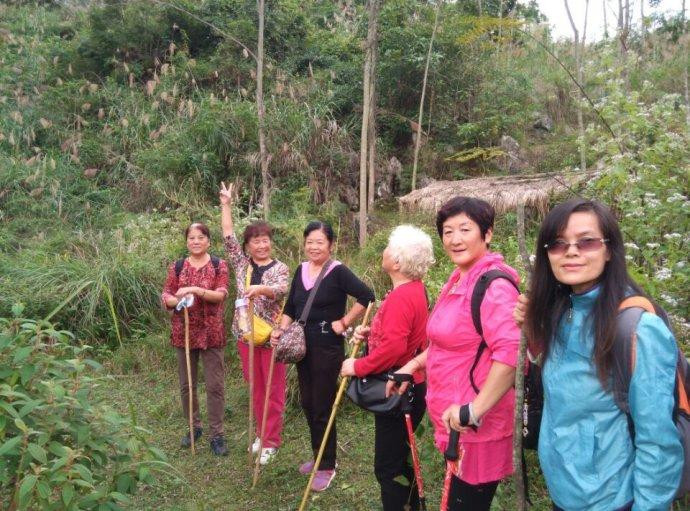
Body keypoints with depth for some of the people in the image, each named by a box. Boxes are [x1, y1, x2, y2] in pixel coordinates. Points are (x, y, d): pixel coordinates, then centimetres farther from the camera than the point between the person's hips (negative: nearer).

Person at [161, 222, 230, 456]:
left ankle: (217, 434, 10)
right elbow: (165, 296, 4)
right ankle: (194, 427, 31)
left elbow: (221, 295, -12)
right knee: (186, 384, 13)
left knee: (215, 385, 0)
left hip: (211, 333, -3)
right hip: (184, 332, 3)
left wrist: (195, 290, -25)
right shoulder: (177, 267, 5)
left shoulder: (219, 265, -1)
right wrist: (177, 300, -18)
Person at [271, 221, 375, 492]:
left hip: (327, 348, -7)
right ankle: (318, 456, 34)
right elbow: (291, 307, 12)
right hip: (302, 346, 7)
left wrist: (344, 322, -17)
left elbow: (367, 296, -20)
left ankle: (327, 466, 17)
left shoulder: (338, 271, -13)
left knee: (322, 408, 1)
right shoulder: (301, 270, 7)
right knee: (307, 404, 16)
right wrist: (281, 330, -2)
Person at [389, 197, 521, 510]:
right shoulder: (457, 280, 10)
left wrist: (474, 410, -31)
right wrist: (414, 365, 18)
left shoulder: (493, 285, -21)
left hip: (477, 428, -9)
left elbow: (512, 352, -33)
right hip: (454, 421, 9)